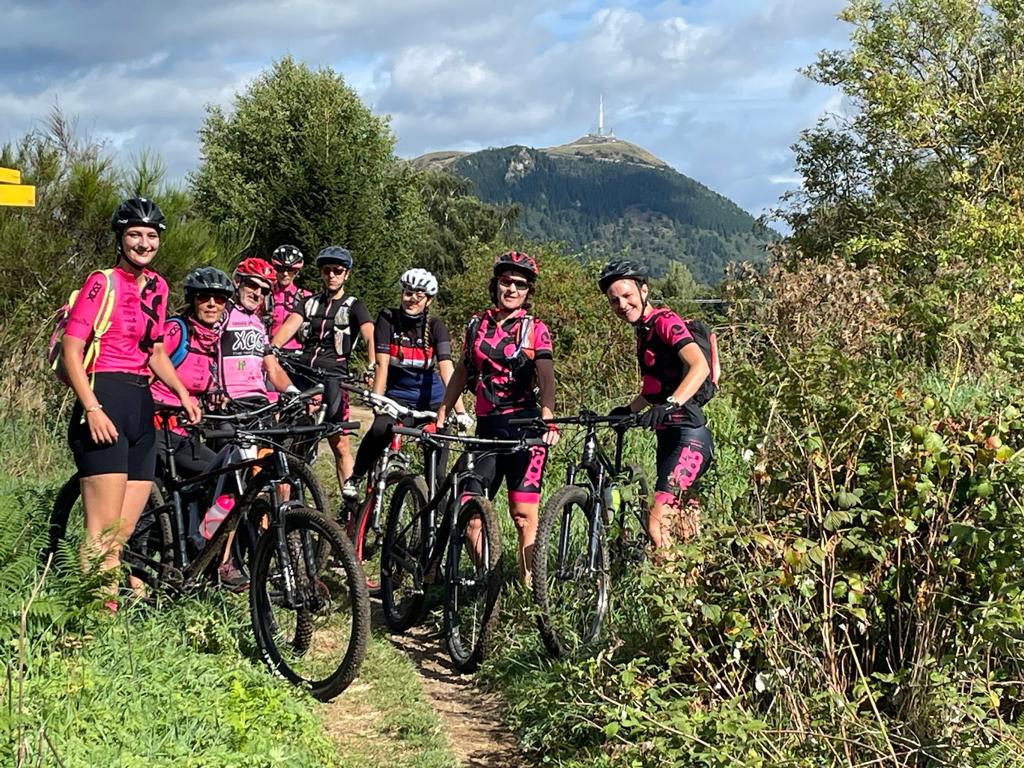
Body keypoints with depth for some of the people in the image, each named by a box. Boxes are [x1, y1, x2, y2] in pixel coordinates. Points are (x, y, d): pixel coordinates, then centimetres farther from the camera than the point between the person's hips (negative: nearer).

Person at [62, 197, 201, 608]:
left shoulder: (156, 287, 16)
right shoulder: (102, 283, -5)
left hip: (141, 406, 7)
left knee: (122, 534, 6)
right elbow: (71, 350, -10)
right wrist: (92, 409, -19)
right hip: (105, 405, -7)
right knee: (103, 534, -11)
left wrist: (183, 393, 9)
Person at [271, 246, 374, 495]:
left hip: (332, 375, -3)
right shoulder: (308, 303, 17)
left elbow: (370, 336, -9)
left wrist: (371, 366, -29)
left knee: (339, 444, -7)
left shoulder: (354, 306, 8)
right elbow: (290, 325, -1)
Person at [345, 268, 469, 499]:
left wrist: (460, 410, -32)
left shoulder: (436, 326, -10)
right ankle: (355, 477, -7)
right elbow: (382, 363, -16)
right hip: (397, 393, -1)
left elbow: (446, 368, -22)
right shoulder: (388, 319, -10)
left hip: (430, 397, 1)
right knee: (380, 430, -31)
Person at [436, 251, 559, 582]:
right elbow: (461, 374, 19)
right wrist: (440, 417, 11)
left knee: (523, 513, -8)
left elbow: (546, 378, -10)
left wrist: (547, 417, -27)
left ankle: (528, 584, -1)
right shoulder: (477, 326, 13)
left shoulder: (535, 330, 3)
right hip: (487, 426, 4)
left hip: (524, 425, -4)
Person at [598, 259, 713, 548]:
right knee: (687, 535, 14)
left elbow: (700, 366, -28)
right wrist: (628, 410, 25)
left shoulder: (665, 321, -12)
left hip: (688, 437, -10)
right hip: (668, 438, 10)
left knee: (656, 521, -20)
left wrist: (670, 404, -39)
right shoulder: (643, 331, 16)